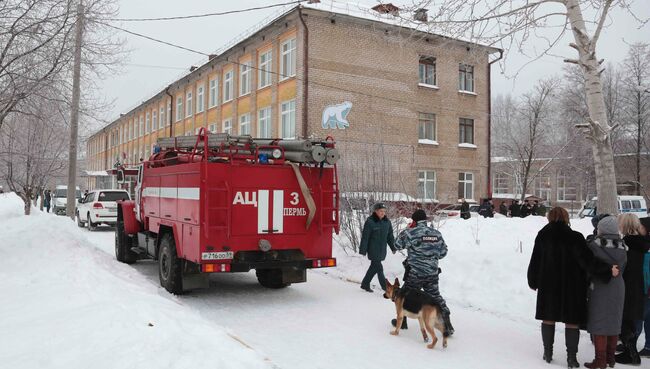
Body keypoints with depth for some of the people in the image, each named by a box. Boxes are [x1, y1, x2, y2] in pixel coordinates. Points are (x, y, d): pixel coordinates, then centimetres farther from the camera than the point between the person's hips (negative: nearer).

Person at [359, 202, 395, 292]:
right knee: (378, 267, -6)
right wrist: (363, 250, -11)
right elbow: (365, 237, -11)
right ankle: (385, 286, 3)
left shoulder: (387, 222, 5)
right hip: (373, 249, -6)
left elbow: (390, 235, 13)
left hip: (382, 249, 7)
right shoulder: (370, 222, -13)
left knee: (374, 266, 15)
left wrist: (393, 247, 9)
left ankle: (365, 284, 28)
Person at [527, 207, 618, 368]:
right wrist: (608, 270, -9)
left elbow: (535, 261, 2)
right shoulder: (575, 237, -14)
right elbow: (588, 261, -18)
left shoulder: (542, 236, -4)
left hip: (548, 285, 3)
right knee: (572, 321, 7)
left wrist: (533, 282, 14)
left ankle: (548, 352, 20)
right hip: (572, 287, -2)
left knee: (548, 318, 13)